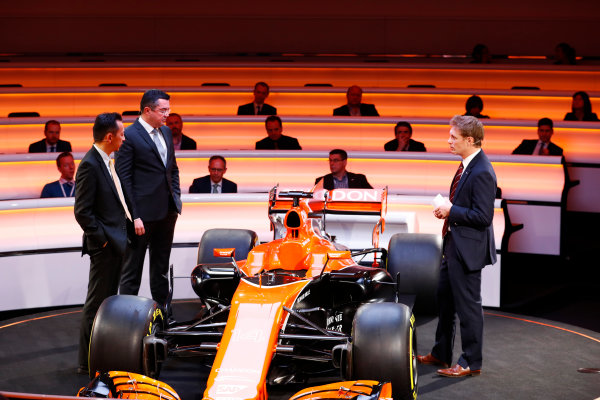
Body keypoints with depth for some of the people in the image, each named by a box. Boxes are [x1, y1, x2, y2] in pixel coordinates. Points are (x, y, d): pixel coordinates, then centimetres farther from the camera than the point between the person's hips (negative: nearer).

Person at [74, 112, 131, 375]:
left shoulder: (105, 162, 12)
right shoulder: (90, 165, -18)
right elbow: (82, 212, -21)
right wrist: (102, 239, -18)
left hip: (115, 242, 10)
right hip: (104, 246, -10)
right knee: (96, 304, -3)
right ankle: (88, 363, 5)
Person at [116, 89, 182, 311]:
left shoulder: (166, 132, 11)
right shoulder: (129, 136, -13)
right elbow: (124, 178, -14)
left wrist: (176, 197, 10)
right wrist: (134, 216, -18)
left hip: (167, 210, 8)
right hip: (143, 212, -7)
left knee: (161, 264, 18)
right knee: (132, 268, 2)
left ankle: (161, 308, 29)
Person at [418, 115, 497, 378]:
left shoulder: (482, 173, -22)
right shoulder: (467, 166, 10)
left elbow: (483, 216, -25)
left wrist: (451, 211, -18)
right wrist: (447, 208, 3)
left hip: (468, 248, -11)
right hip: (453, 246, 11)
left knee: (468, 305, 0)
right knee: (445, 299, 20)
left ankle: (471, 363, 12)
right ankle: (440, 354, 33)